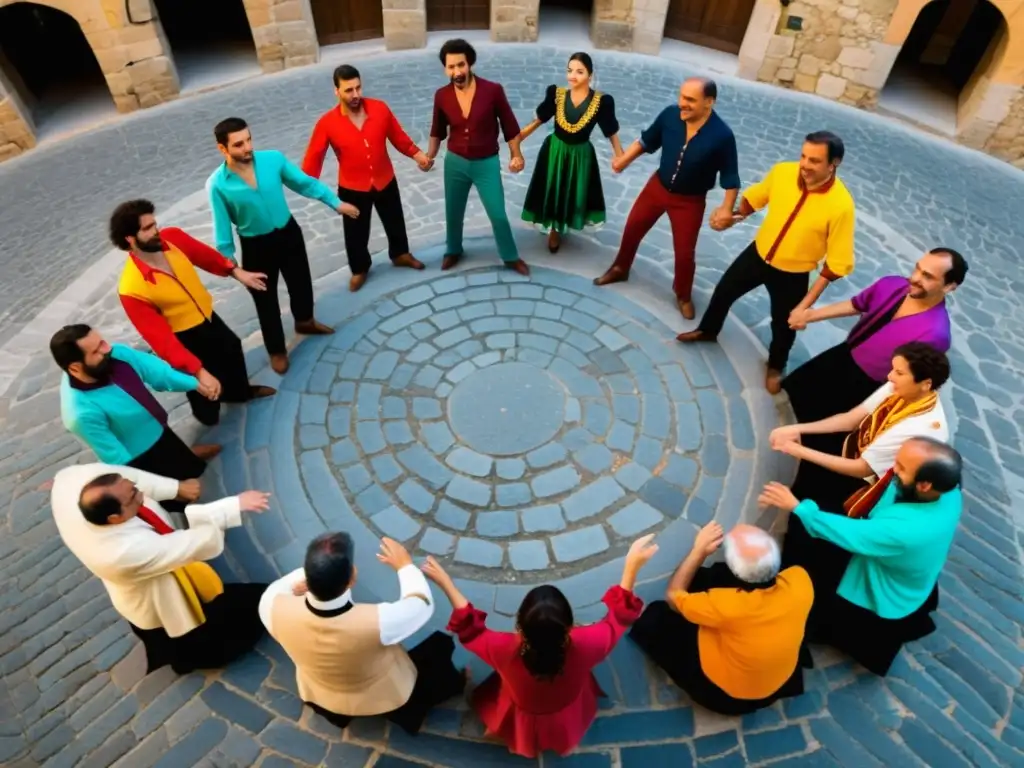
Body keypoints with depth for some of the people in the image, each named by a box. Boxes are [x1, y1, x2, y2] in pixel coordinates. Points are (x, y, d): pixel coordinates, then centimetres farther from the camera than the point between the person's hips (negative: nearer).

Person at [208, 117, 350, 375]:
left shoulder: (273, 158, -14)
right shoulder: (217, 185, -20)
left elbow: (305, 183, -1)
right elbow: (222, 228, -11)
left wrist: (336, 203, 1)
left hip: (289, 232, 3)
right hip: (256, 246, -3)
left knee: (301, 282, 24)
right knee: (266, 301, 12)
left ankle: (305, 321, 54)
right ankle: (277, 350, 34)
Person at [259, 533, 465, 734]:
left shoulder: (278, 609, -36)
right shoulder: (376, 621, -44)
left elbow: (272, 593, -8)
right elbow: (422, 605, -21)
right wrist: (405, 565, -8)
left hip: (321, 698, 3)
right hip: (388, 697, -2)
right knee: (441, 643, 19)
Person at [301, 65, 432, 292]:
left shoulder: (380, 108, -12)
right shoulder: (327, 123, -18)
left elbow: (398, 136, 0)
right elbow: (314, 156, -13)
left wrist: (417, 154, -12)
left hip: (385, 182, 2)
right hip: (352, 189, -2)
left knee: (395, 222, 22)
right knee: (356, 233, 13)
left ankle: (400, 254, 50)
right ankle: (359, 269, 38)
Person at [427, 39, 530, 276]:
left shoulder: (493, 90, -14)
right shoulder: (441, 96, -6)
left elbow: (509, 125, -4)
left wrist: (516, 155, -7)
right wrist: (429, 155, 4)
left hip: (487, 164, -2)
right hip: (455, 163, 2)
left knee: (498, 215, 2)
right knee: (453, 213, 15)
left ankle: (511, 257, 22)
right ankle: (453, 251, 39)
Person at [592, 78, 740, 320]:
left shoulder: (721, 135, -25)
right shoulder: (670, 114, -17)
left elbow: (730, 177, -15)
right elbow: (647, 140, 1)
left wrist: (727, 207, -21)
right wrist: (624, 160, -7)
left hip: (690, 201, -3)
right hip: (658, 186, 4)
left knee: (684, 252, 5)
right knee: (632, 229, 16)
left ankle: (683, 295, 31)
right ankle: (620, 269, 43)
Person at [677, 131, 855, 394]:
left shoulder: (841, 205, -29)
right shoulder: (782, 171, -18)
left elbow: (837, 263, -21)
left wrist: (807, 303, -22)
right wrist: (734, 216, -14)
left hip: (794, 274, -3)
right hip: (758, 254, 4)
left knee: (783, 325, 17)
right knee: (723, 291, 22)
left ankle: (775, 366, 49)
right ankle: (707, 331, 53)